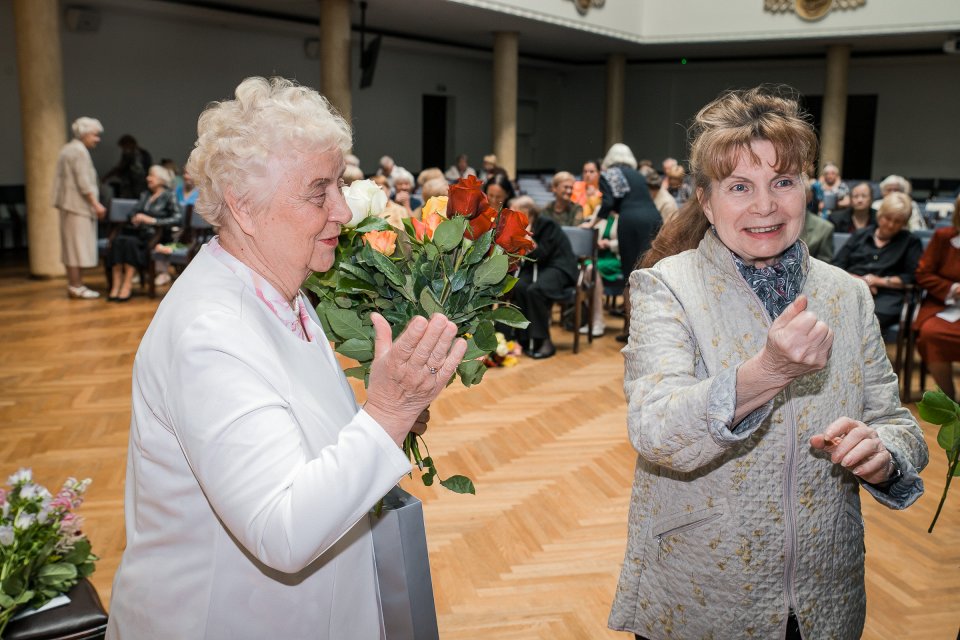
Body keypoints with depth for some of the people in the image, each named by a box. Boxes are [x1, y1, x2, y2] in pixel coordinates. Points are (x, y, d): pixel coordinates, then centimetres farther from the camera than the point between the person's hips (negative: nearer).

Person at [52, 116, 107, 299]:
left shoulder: (67, 149, 19)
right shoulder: (80, 151, -12)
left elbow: (59, 179, 21)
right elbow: (83, 183, -19)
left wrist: (59, 201, 22)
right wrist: (96, 204, -17)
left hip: (68, 205, 10)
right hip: (78, 205, -10)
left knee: (71, 246, 11)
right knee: (77, 245, -8)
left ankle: (73, 284, 15)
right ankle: (76, 287, -6)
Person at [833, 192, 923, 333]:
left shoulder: (910, 242, 19)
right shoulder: (861, 235, 25)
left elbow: (914, 277, 6)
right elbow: (836, 265, 17)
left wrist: (880, 281, -3)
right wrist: (857, 280, -1)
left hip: (886, 295, -2)